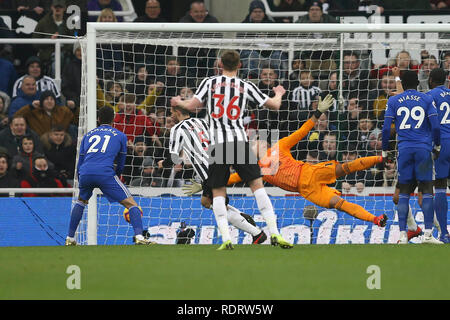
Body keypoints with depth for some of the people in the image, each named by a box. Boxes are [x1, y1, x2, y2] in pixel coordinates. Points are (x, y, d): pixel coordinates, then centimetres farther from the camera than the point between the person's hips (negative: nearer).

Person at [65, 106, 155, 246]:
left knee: (81, 201, 32)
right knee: (131, 203, 1)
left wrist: (82, 186, 38)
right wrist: (116, 176, 45)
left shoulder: (87, 135, 25)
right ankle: (139, 237, -19)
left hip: (85, 172, 4)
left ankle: (69, 239, 31)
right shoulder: (120, 136, 18)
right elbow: (121, 164, 26)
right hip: (105, 173, -4)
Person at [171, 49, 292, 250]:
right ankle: (274, 233, -9)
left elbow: (191, 106, -1)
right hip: (239, 140, 0)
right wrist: (279, 94, 35)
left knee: (218, 192, 7)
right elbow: (274, 105, 12)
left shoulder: (209, 83, 7)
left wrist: (178, 102, 22)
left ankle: (225, 239, -7)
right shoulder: (246, 86, 9)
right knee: (257, 184, 2)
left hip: (217, 143, 0)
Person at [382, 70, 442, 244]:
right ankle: (428, 233, -7)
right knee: (427, 190, 1)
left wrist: (385, 151, 11)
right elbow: (435, 126, -1)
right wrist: (437, 145, 13)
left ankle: (402, 234, -2)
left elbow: (386, 128, 1)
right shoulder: (427, 100, 5)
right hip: (424, 148, -1)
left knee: (404, 192, 6)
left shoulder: (393, 101, 7)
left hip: (404, 149, 1)